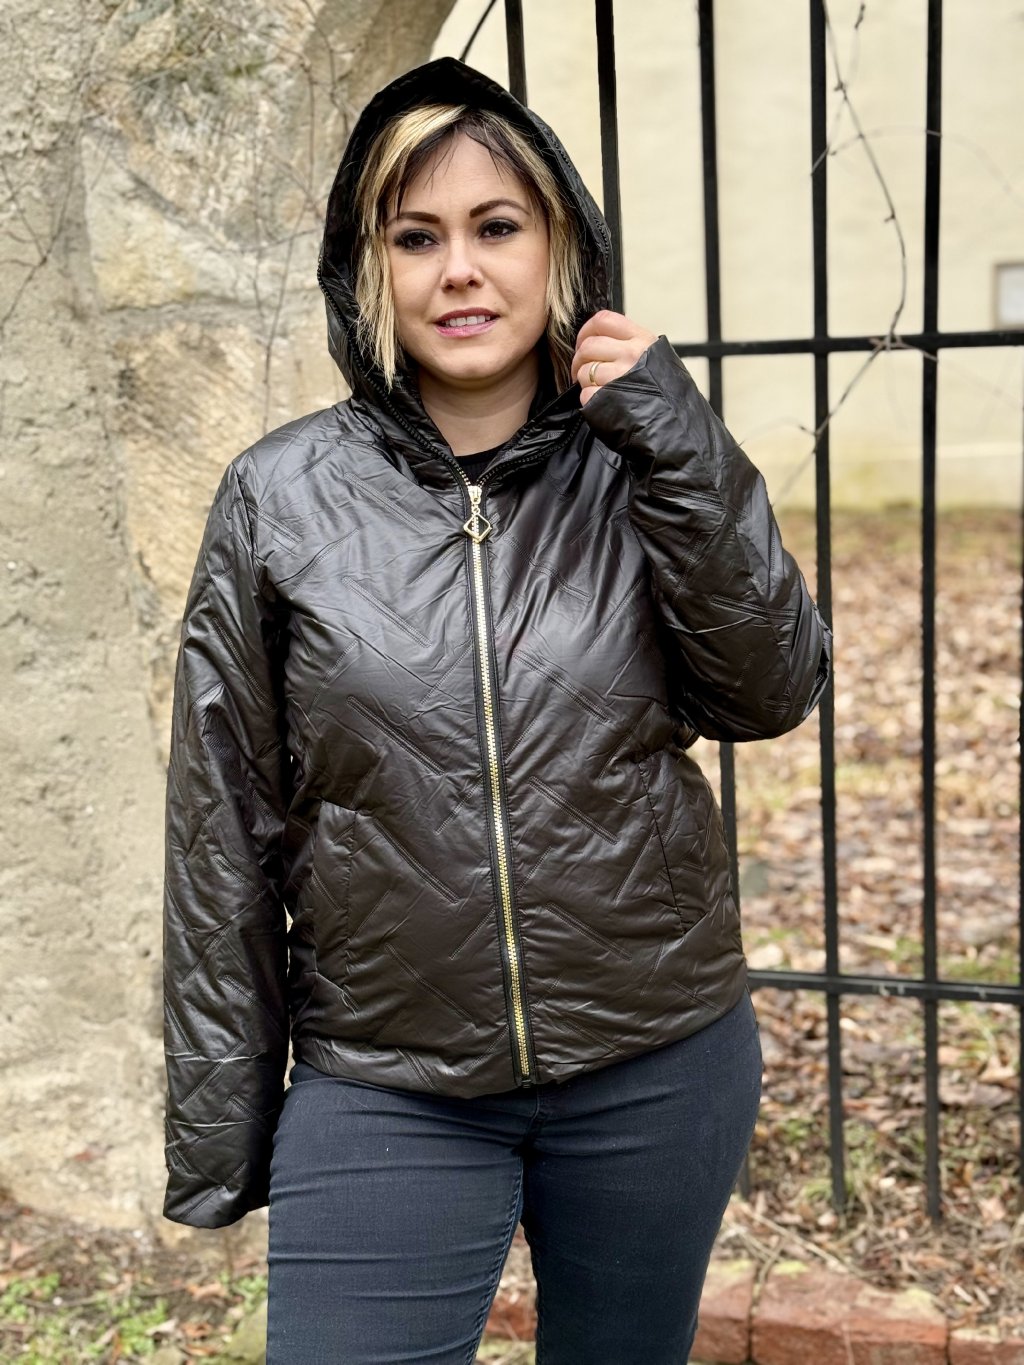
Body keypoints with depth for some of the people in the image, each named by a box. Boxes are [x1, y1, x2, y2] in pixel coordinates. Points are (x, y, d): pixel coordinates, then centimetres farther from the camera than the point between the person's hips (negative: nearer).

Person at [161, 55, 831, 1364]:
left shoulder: (639, 470, -1)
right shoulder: (280, 499, -6)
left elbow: (771, 694, -9)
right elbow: (226, 831, -2)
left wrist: (684, 454, -18)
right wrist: (218, 1120, 0)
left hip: (657, 1069, 2)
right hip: (382, 1095, -1)